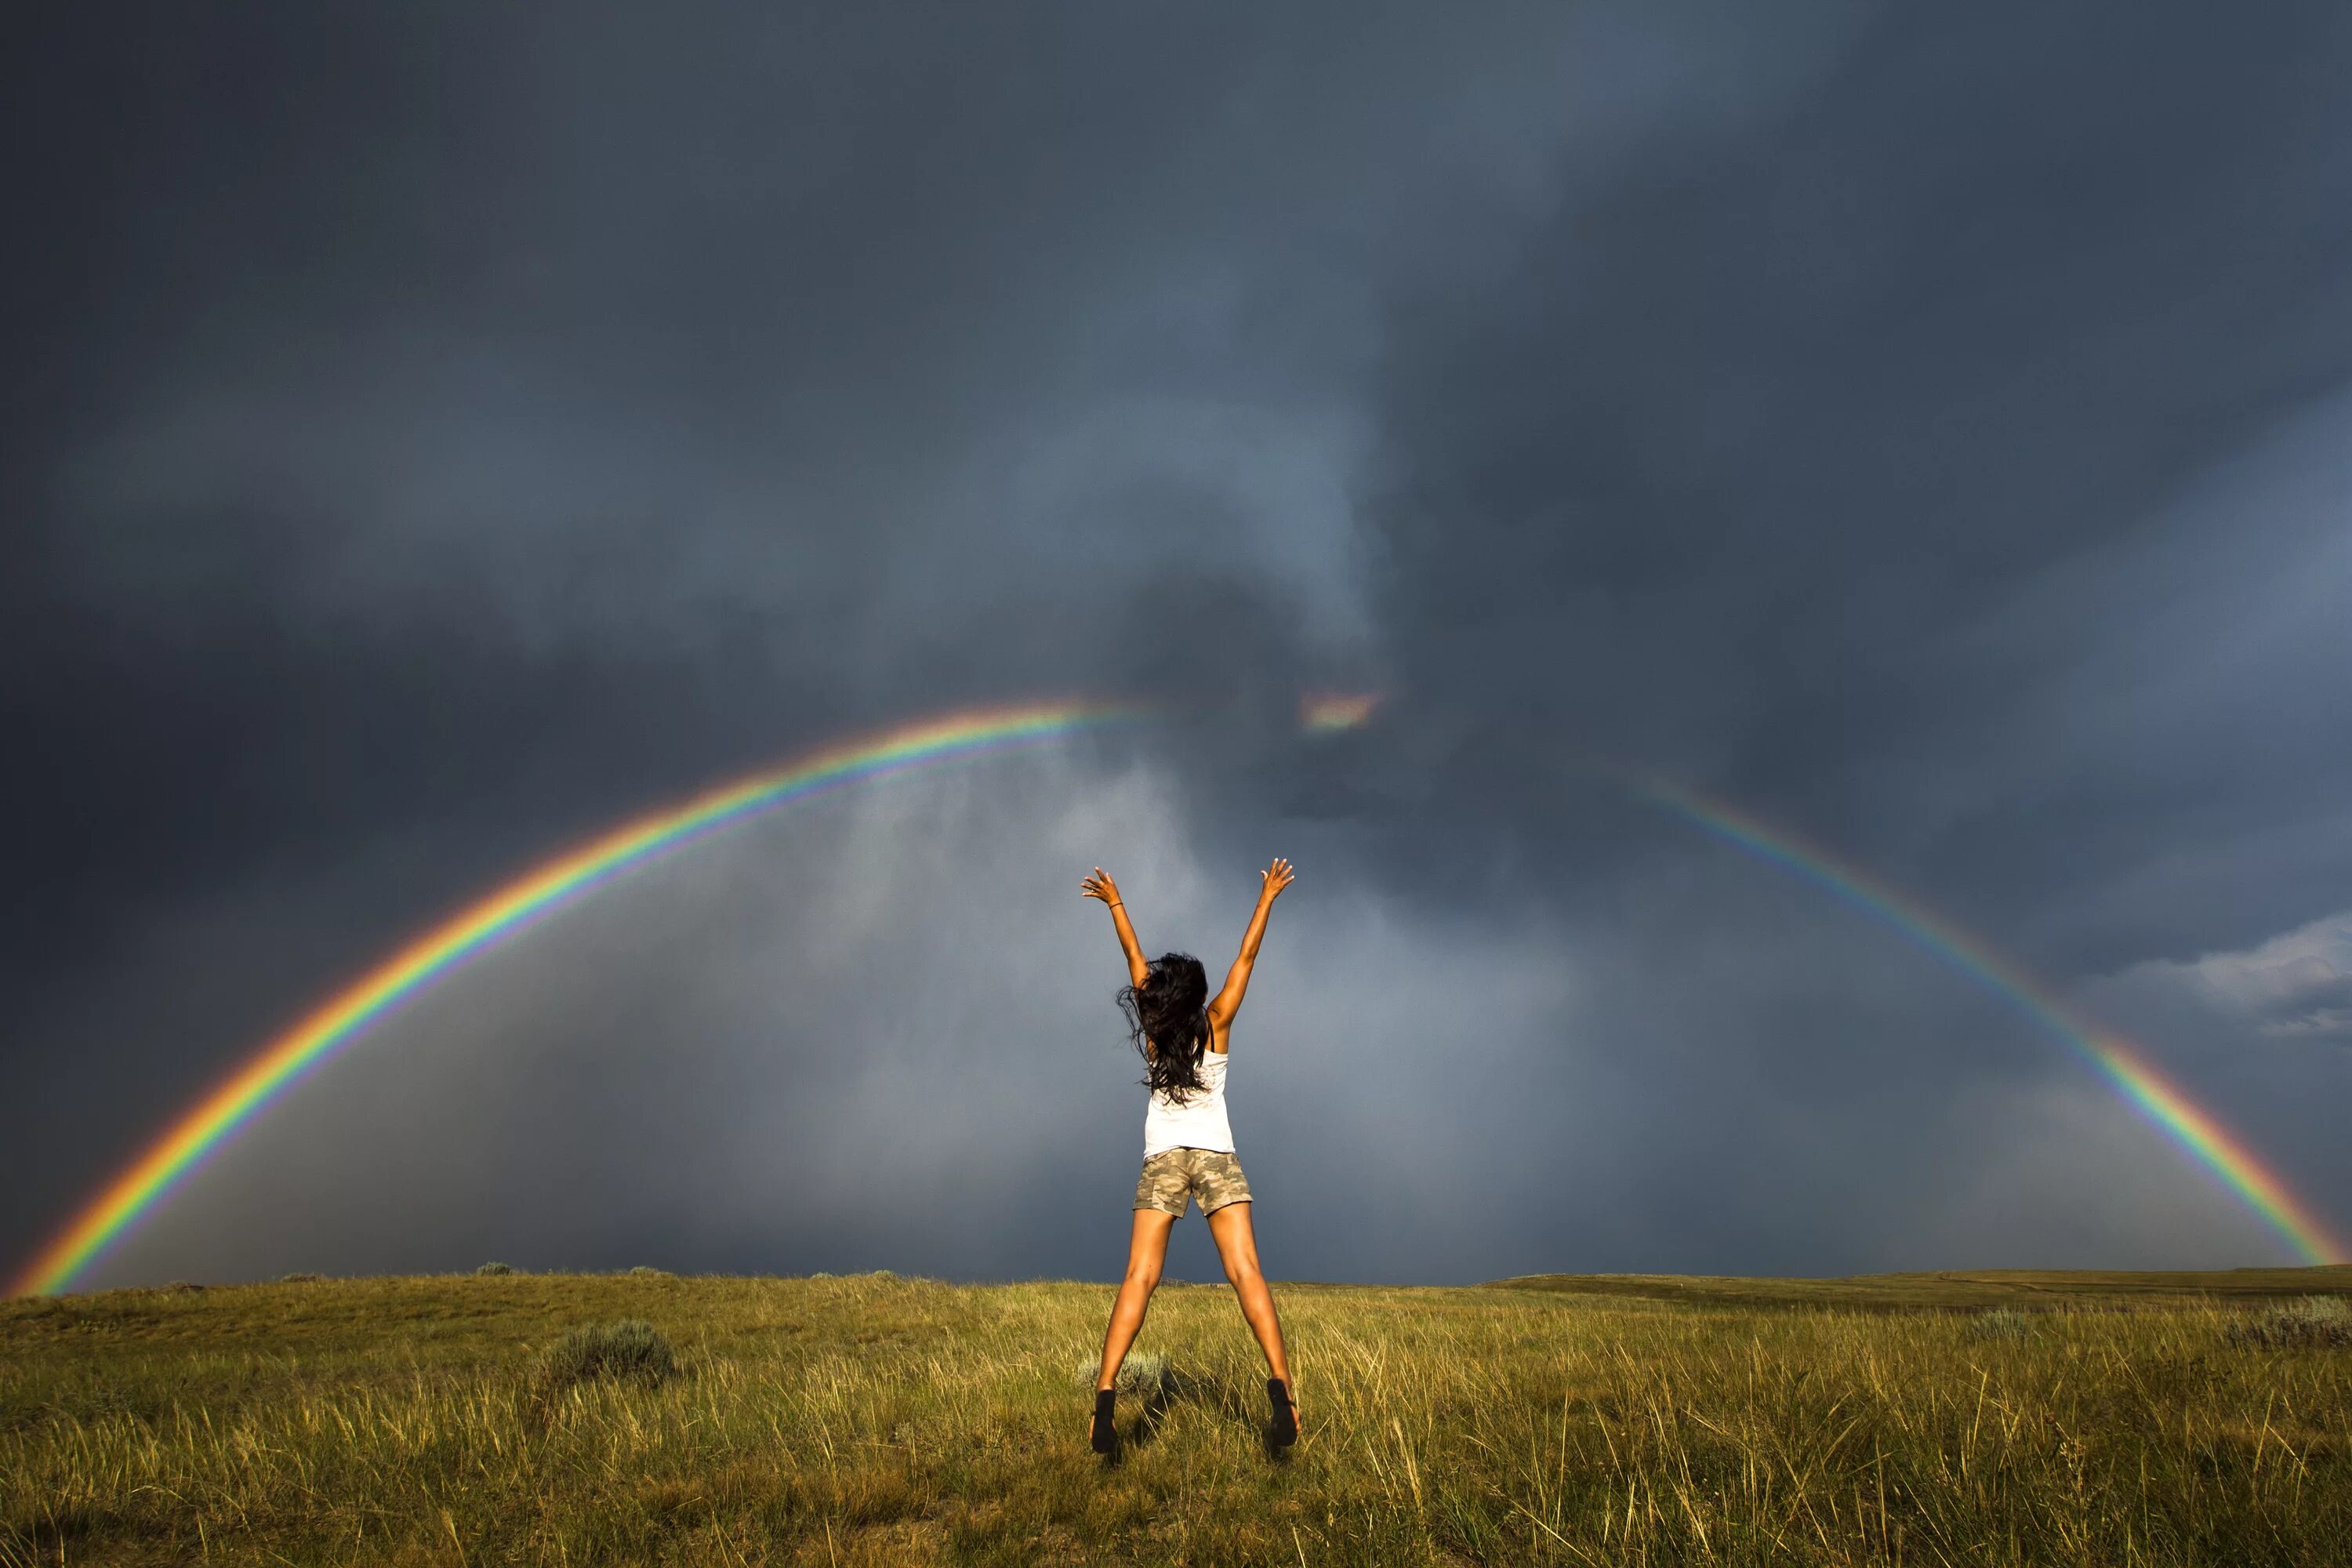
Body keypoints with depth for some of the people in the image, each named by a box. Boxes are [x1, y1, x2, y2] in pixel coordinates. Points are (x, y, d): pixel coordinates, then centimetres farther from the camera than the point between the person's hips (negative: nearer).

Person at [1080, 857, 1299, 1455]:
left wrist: (1114, 902, 22)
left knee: (1138, 1280, -5)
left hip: (1162, 1161, 1)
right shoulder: (1215, 1025, 0)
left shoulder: (1152, 1032, 2)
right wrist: (1267, 899, 12)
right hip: (1216, 1158, -1)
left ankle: (1105, 1396, -15)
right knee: (1246, 1273, -8)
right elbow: (1246, 958, 5)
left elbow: (1134, 957, 11)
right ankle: (1281, 1387, -19)